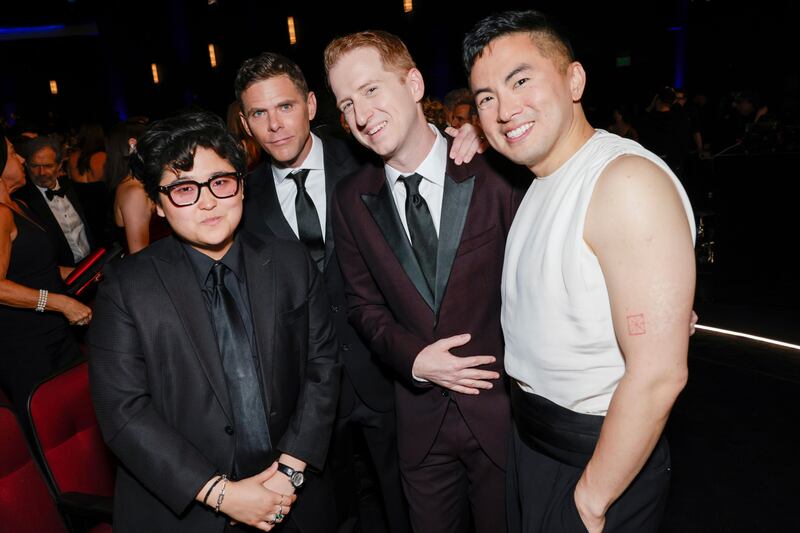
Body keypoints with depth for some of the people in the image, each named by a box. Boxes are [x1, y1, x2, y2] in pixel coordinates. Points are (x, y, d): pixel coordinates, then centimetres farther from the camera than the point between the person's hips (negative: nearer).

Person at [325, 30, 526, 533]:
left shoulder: (494, 174, -13)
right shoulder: (351, 199, -3)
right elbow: (364, 303, 3)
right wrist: (413, 358, -12)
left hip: (502, 404, -2)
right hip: (420, 415, 3)